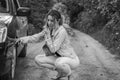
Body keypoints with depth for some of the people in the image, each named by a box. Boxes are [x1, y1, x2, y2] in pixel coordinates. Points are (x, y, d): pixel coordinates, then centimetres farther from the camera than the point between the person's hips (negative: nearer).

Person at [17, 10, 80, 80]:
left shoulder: (61, 31, -25)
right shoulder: (48, 29, -2)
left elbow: (53, 49, -25)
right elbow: (37, 37, 5)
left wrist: (48, 35, -25)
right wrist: (26, 39, -10)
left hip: (72, 59, -7)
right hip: (58, 57, 7)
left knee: (59, 62, -40)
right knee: (38, 59, -5)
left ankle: (68, 72, -3)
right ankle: (61, 72, 5)